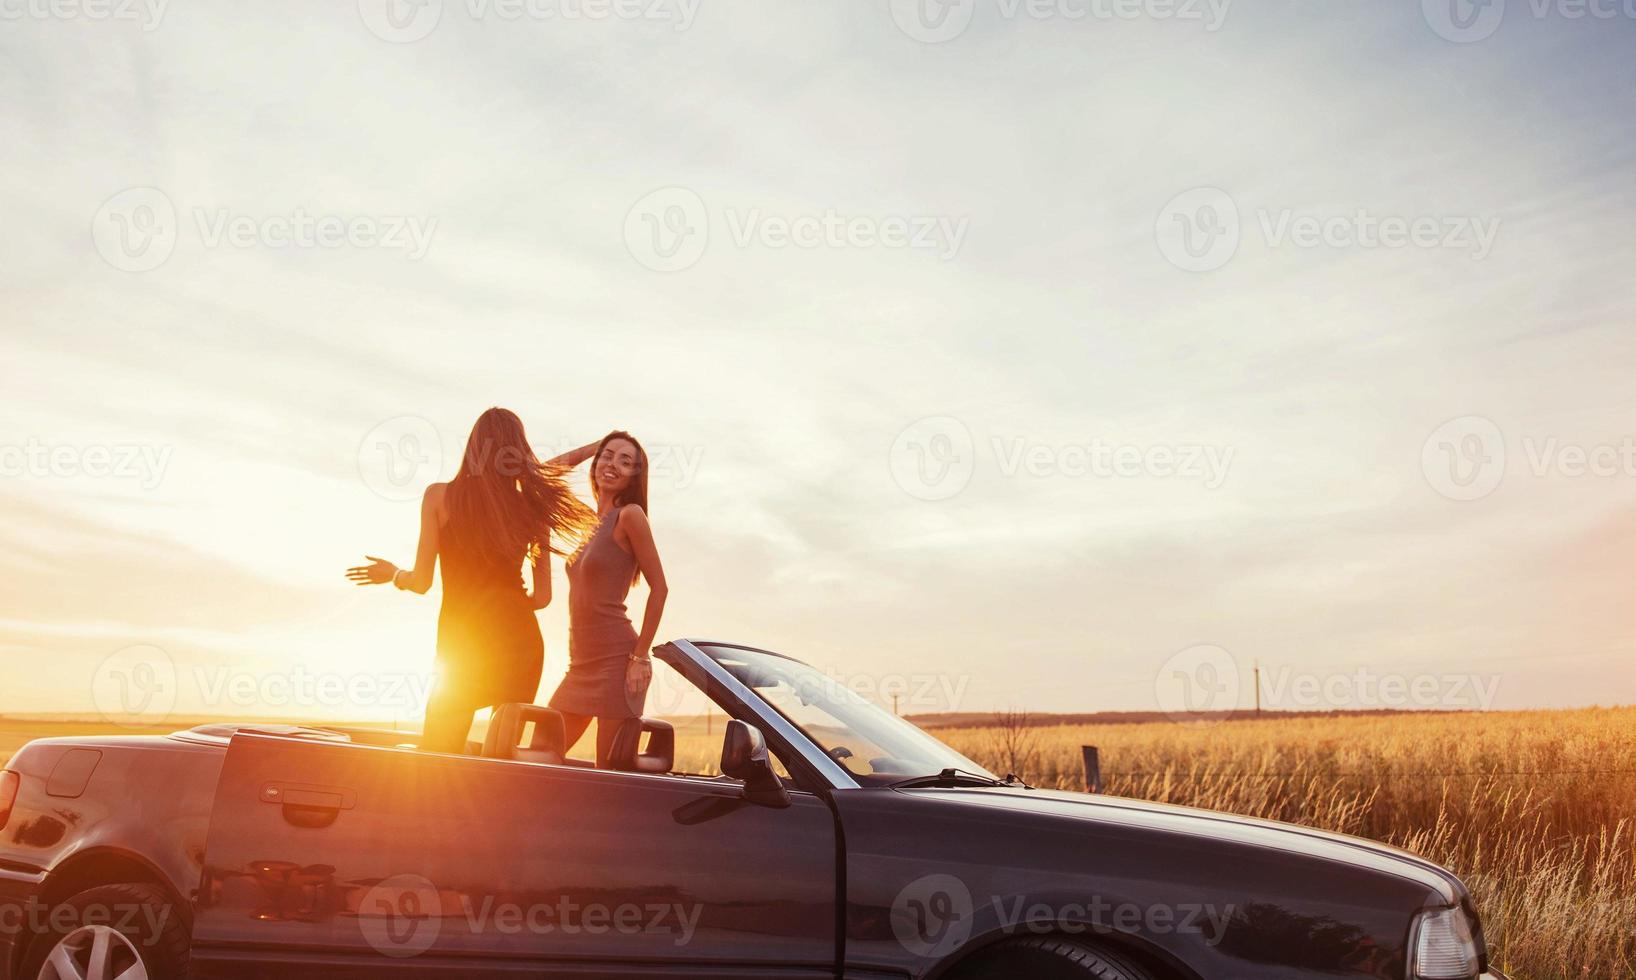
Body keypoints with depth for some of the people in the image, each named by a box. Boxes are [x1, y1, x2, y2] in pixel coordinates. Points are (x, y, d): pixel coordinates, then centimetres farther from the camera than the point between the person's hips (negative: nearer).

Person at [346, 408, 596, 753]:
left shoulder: (439, 496, 0)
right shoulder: (532, 507, 4)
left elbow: (421, 582, 0)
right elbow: (542, 596, 6)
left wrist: (393, 574, 22)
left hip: (460, 641, -2)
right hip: (519, 637, 2)